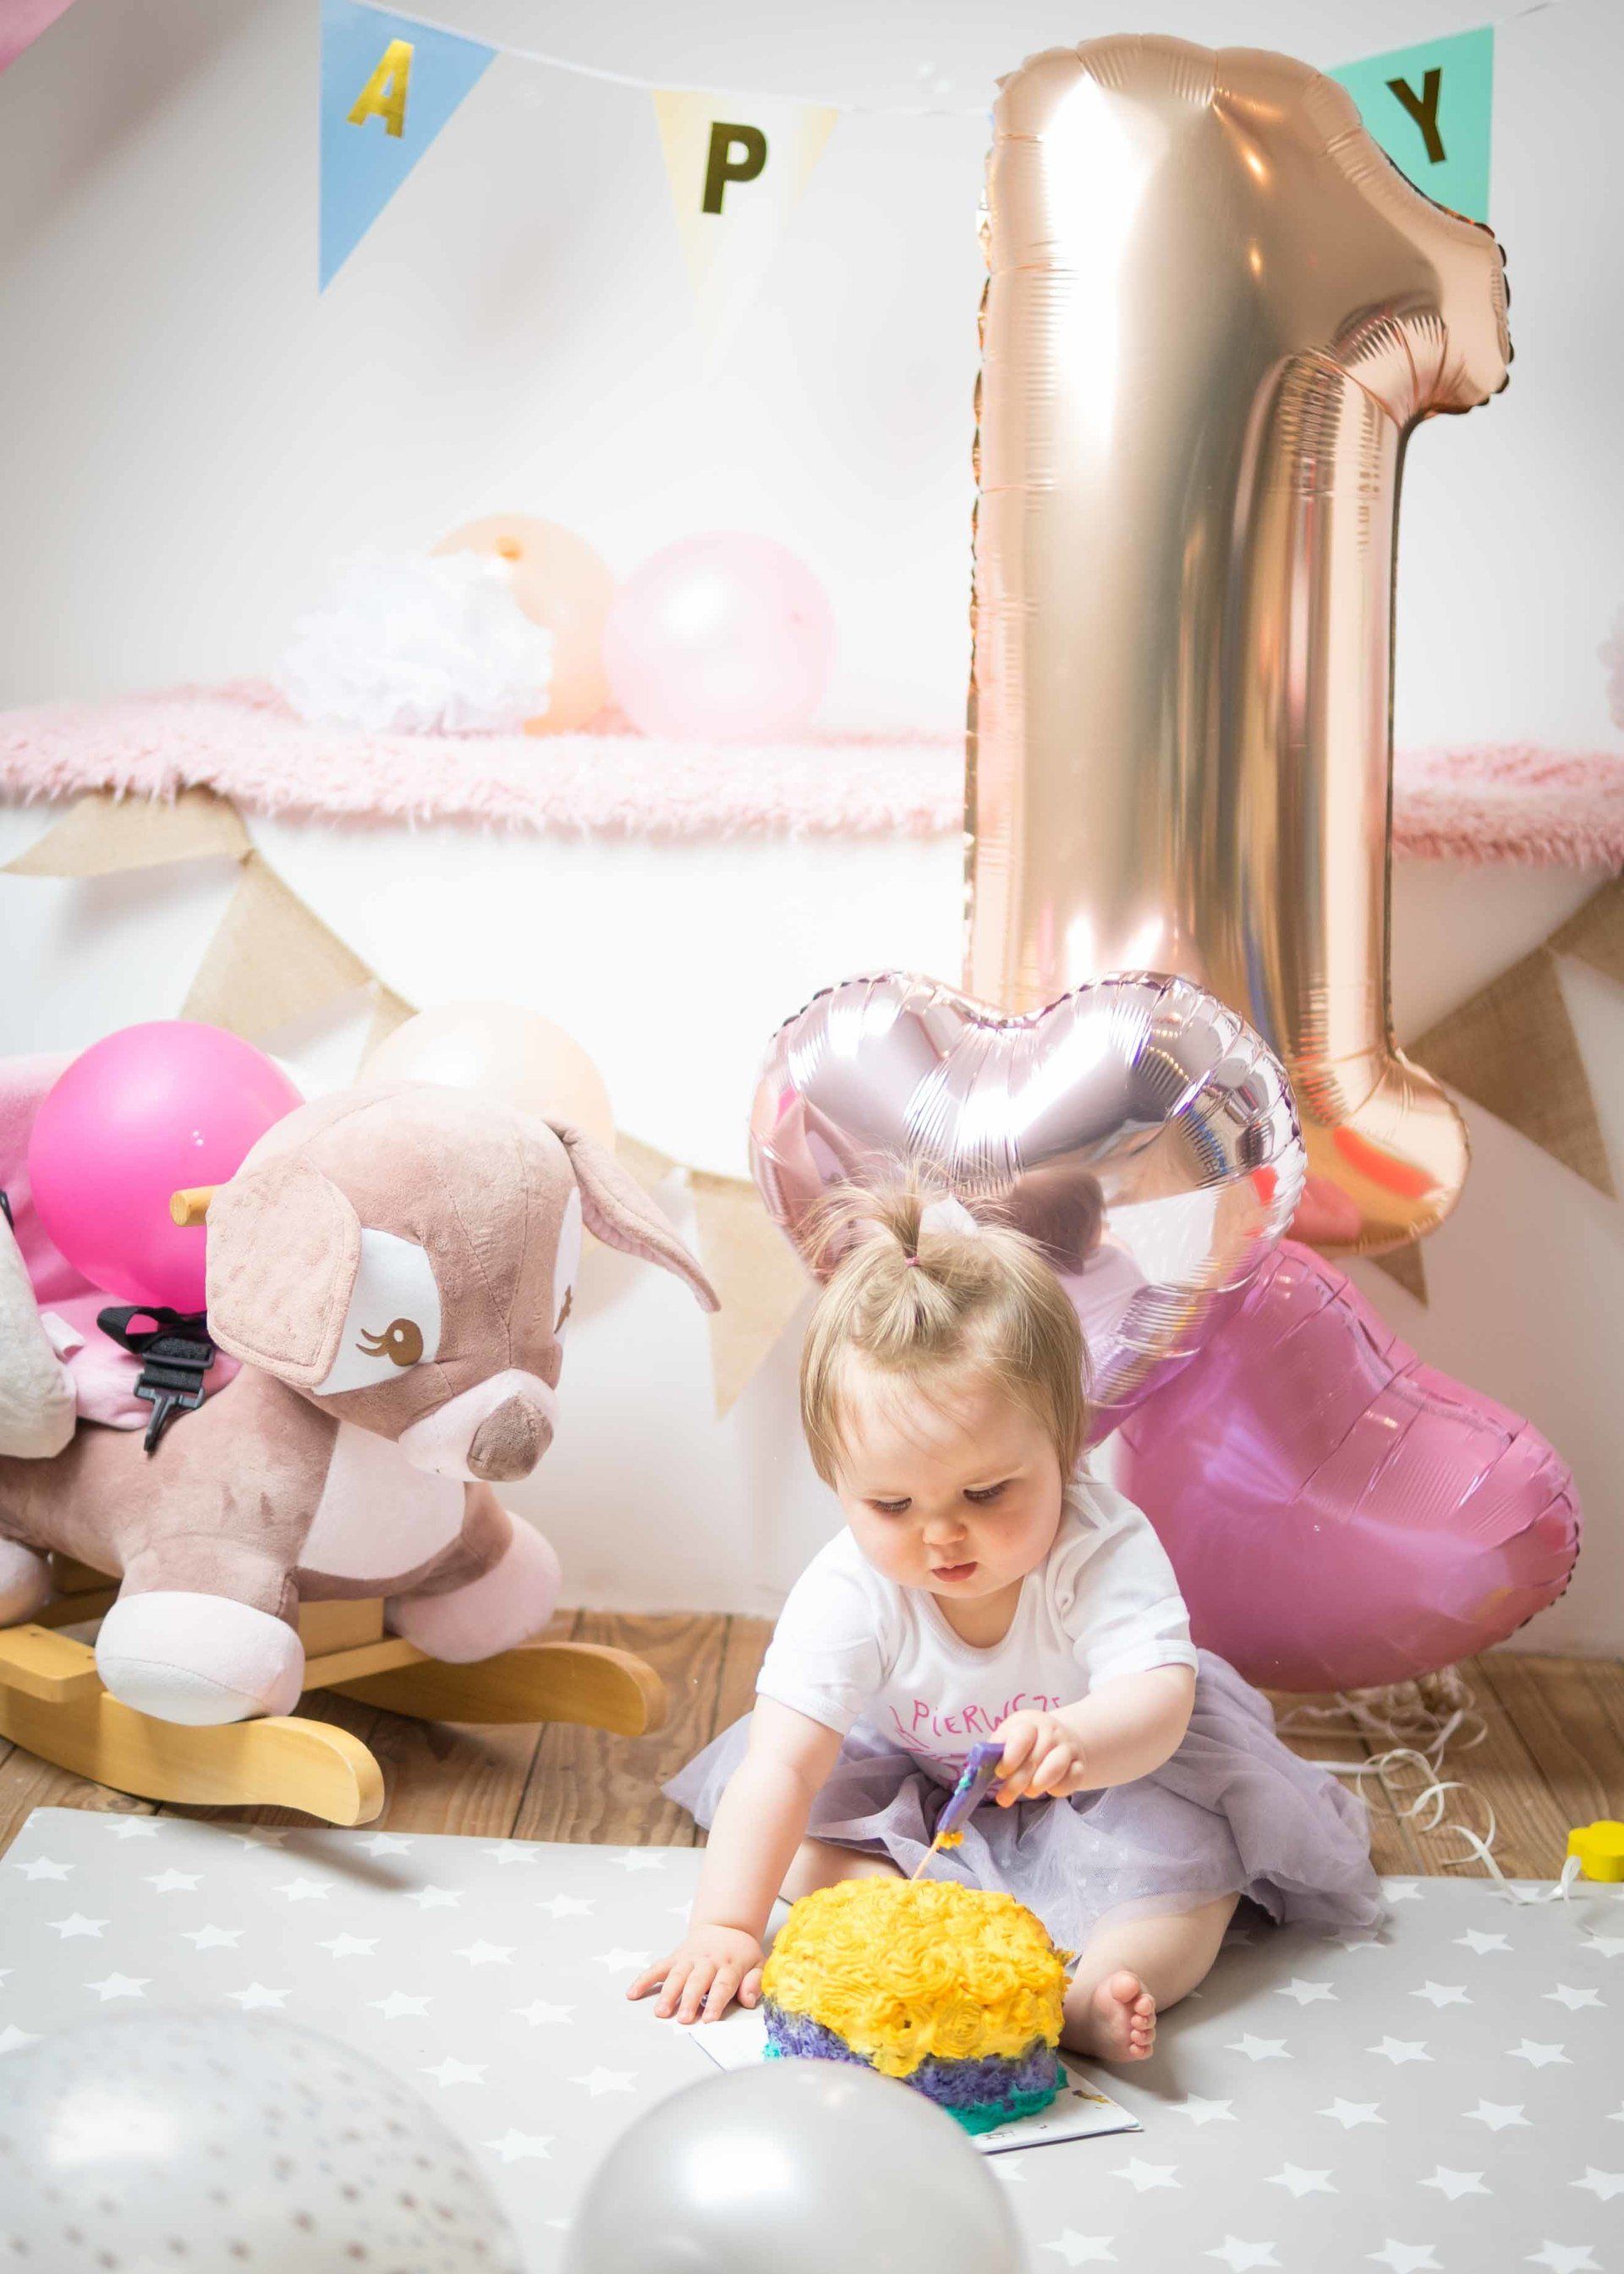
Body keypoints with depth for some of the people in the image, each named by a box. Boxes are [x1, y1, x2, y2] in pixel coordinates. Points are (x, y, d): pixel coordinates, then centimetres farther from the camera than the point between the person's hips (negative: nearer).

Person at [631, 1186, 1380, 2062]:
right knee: (803, 1834, -21)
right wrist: (726, 1927, -40)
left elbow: (1157, 1700, -43)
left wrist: (1078, 1742, -68)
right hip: (915, 1780, 2)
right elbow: (779, 1768, -29)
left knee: (1189, 1863, -29)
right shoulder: (848, 1593, -27)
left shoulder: (1105, 1552, -31)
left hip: (1112, 1770, -2)